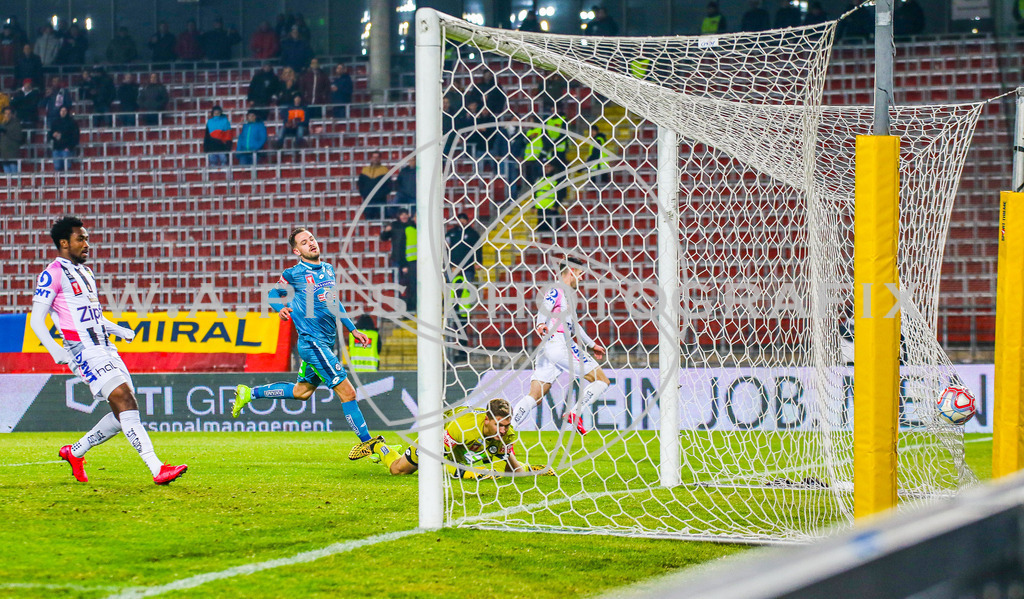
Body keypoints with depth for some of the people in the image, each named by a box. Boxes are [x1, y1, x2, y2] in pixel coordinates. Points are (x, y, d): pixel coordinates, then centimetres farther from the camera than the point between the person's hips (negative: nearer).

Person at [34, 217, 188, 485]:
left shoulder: (86, 272, 21)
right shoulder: (53, 273, -6)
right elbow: (36, 320, -9)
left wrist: (119, 330, 17)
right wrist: (55, 350, -22)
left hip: (105, 349, 9)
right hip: (84, 351, -9)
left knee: (125, 412, 5)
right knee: (125, 402, -20)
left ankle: (74, 452, 23)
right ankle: (157, 469, -25)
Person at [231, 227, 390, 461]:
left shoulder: (329, 269, 12)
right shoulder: (293, 273, -7)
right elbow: (274, 293, 8)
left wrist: (353, 329, 24)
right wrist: (281, 308, -13)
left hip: (326, 342, 8)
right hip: (312, 342, -8)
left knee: (301, 391, 20)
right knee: (347, 392, -9)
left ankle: (249, 393, 31)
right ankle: (366, 441, -1)